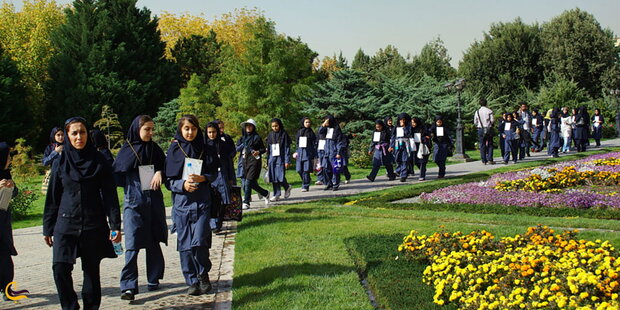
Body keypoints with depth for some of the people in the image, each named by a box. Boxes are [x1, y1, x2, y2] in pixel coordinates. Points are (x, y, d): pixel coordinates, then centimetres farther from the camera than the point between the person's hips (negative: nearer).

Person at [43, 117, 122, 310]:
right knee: (60, 268, -9)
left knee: (91, 270, 2)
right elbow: (53, 198, 10)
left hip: (93, 225, -1)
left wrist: (115, 225, -7)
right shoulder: (60, 163, 6)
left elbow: (110, 195, 0)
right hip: (65, 223, 1)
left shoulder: (99, 162, 1)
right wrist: (48, 228, 8)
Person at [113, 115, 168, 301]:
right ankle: (128, 286, -12)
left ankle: (154, 278, 21)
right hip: (133, 202, -3)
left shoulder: (154, 148, 8)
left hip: (154, 201, 3)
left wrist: (159, 172, -8)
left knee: (153, 243, 9)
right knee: (132, 244, -10)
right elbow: (116, 174, 1)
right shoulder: (126, 150, 1)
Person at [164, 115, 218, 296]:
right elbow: (169, 180, 2)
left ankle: (203, 275, 14)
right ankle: (192, 281, 14)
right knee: (185, 244, 3)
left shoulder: (205, 150, 4)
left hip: (201, 201, -1)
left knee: (200, 241, -10)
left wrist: (203, 178, -11)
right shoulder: (174, 151, 2)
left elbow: (214, 173, 9)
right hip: (181, 201, 1)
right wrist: (182, 184, -17)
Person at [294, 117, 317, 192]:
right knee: (299, 170, 2)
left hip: (308, 153, -4)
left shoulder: (311, 133, 2)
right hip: (300, 153, 4)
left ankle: (305, 186, -2)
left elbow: (314, 145, 0)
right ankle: (305, 183, 24)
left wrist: (314, 157, -4)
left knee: (306, 170, -10)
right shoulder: (299, 132, 13)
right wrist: (296, 152, 11)